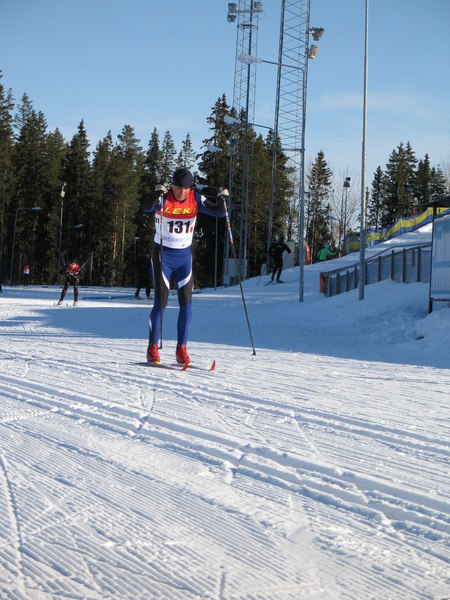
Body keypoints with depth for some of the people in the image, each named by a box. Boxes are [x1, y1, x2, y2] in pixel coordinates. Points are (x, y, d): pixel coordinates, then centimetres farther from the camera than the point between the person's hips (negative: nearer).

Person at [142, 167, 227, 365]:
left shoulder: (195, 200, -4)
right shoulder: (163, 199, -14)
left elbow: (219, 212, -8)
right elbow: (146, 208, -34)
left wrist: (221, 199, -28)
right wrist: (157, 195, -52)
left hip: (184, 256, 4)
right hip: (163, 256, -3)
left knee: (186, 303, -1)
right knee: (161, 302, -7)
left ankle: (181, 349, 9)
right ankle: (152, 349, 5)